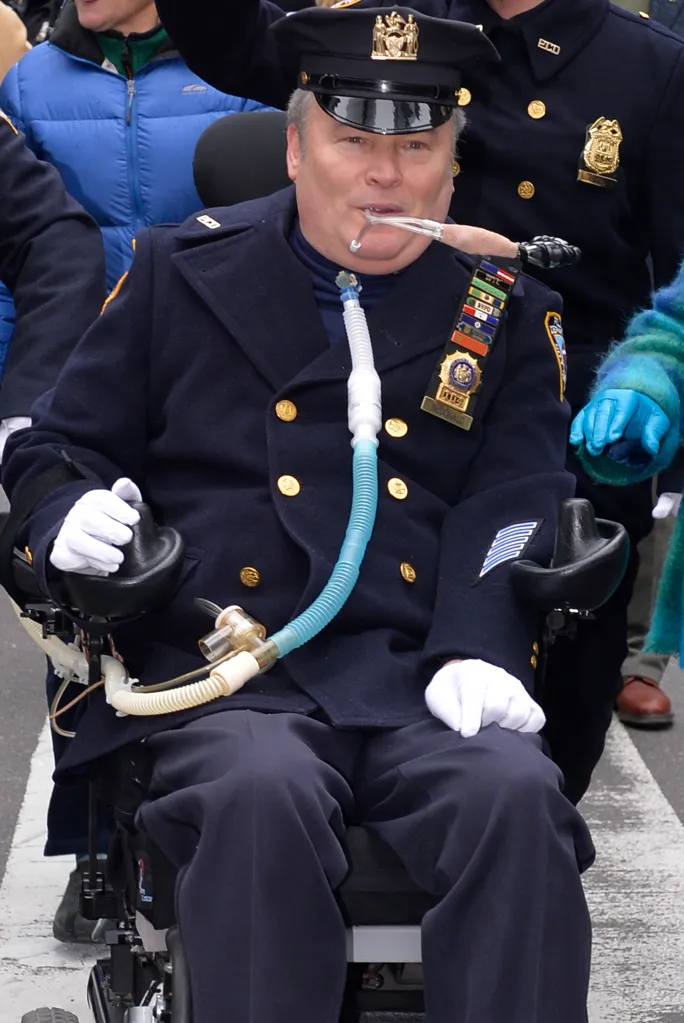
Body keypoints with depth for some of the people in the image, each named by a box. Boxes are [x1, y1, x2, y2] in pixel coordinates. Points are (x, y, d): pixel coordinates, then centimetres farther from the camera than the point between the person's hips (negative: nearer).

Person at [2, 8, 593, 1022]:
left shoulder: (510, 312, 15)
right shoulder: (182, 271, 13)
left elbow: (512, 502, 4)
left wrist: (481, 654, -14)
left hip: (421, 687, 1)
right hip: (225, 683, -1)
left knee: (517, 795, -31)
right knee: (261, 794, -35)